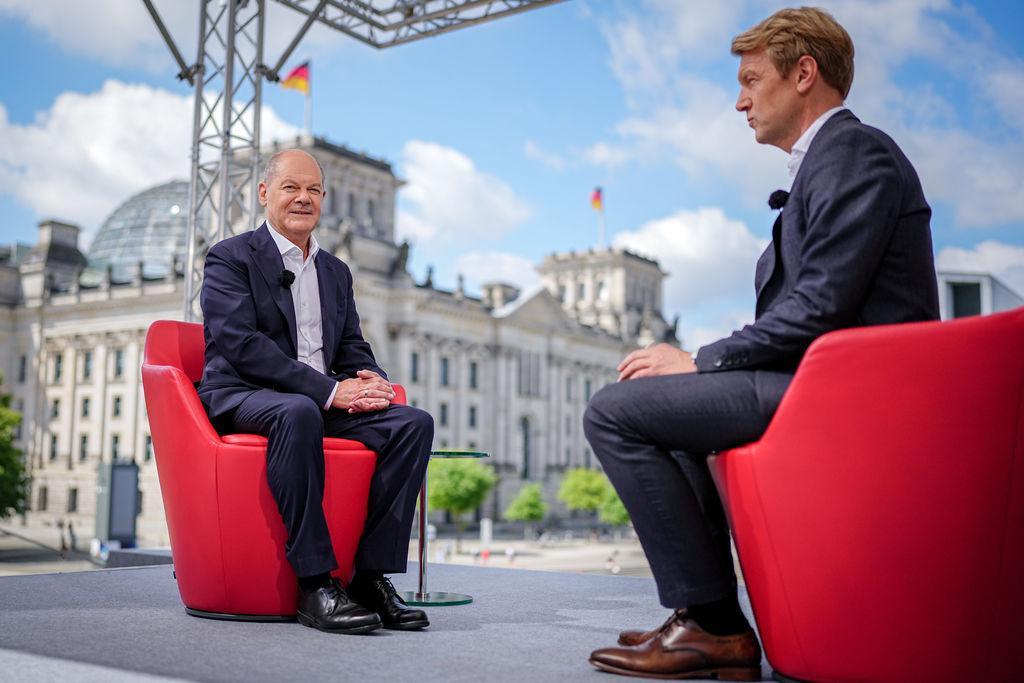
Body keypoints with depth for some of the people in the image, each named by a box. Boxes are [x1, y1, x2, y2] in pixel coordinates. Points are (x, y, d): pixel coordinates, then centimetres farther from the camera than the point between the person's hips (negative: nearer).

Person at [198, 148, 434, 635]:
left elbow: (353, 350, 18)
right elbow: (240, 344, -14)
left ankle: (372, 575, -18)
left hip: (320, 403, 6)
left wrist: (368, 380, -9)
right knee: (298, 412, -40)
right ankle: (315, 585, -34)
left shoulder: (336, 272, 21)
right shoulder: (231, 258, 1)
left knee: (414, 422, -18)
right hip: (242, 398, -6)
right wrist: (328, 390, -22)